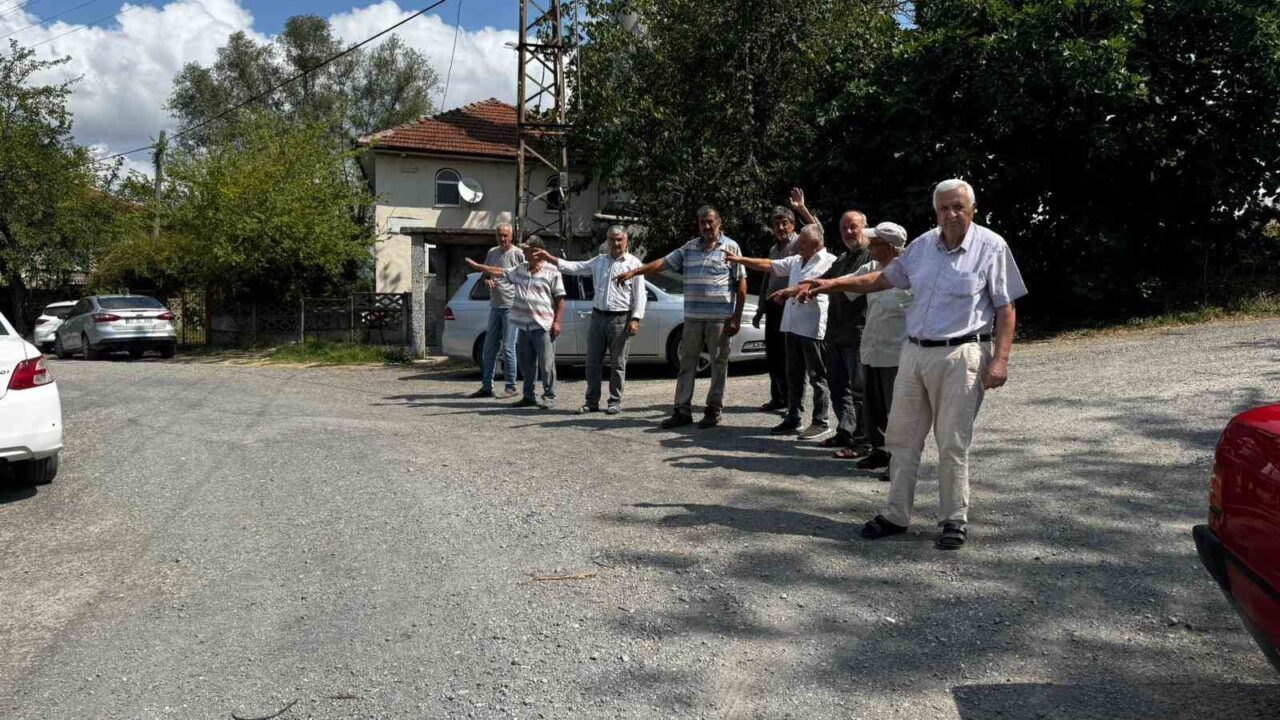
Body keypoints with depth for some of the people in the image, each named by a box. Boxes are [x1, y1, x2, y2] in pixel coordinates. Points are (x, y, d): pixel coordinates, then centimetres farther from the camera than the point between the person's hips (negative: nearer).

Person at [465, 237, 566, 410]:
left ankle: (549, 397, 2)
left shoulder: (552, 271, -2)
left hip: (543, 326, -6)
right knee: (527, 363, 11)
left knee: (546, 363, -5)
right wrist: (477, 266, 24)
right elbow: (500, 272, 24)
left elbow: (560, 298, -5)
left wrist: (558, 321, -12)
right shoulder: (520, 269, 16)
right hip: (524, 325, 6)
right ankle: (528, 396, 19)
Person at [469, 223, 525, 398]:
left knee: (508, 348, -5)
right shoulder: (492, 253, 13)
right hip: (495, 305, 6)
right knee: (489, 348, 8)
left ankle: (511, 386, 4)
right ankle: (486, 386, 15)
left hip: (511, 306, -6)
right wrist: (488, 281, -1)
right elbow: (485, 275, 22)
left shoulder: (518, 254, -5)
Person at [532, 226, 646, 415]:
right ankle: (592, 401, 13)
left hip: (620, 319, -5)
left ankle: (615, 402, 11)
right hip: (598, 316, 5)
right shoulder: (599, 261, 15)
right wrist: (549, 258, 5)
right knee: (593, 362, 5)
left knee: (617, 364, 2)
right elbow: (574, 267, 14)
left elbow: (639, 294, -5)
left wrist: (635, 319, -13)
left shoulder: (633, 263, 0)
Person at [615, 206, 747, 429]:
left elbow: (741, 284, -2)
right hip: (693, 317, 4)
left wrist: (737, 317, -8)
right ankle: (682, 410, 11)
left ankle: (714, 410, 13)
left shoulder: (730, 247, 0)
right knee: (687, 363, 5)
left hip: (720, 317, -4)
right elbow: (663, 262, 8)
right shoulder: (689, 248, 11)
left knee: (718, 364, 3)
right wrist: (634, 272, -2)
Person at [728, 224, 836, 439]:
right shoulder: (796, 261, 17)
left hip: (814, 328, -8)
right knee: (793, 376, 13)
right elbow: (768, 265, 21)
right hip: (792, 325, 8)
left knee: (817, 377, 0)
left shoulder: (829, 262, -5)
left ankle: (820, 422, 6)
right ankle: (793, 417, 22)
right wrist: (740, 260, 17)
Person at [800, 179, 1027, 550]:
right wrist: (833, 283, 11)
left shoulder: (991, 247, -5)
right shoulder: (923, 245, 9)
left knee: (953, 444, -1)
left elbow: (1005, 308, -6)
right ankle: (896, 515, 18)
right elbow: (884, 278, 19)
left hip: (960, 356, -5)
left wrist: (1000, 359, -15)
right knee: (901, 437, 8)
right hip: (915, 352, 6)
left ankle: (954, 520, 13)